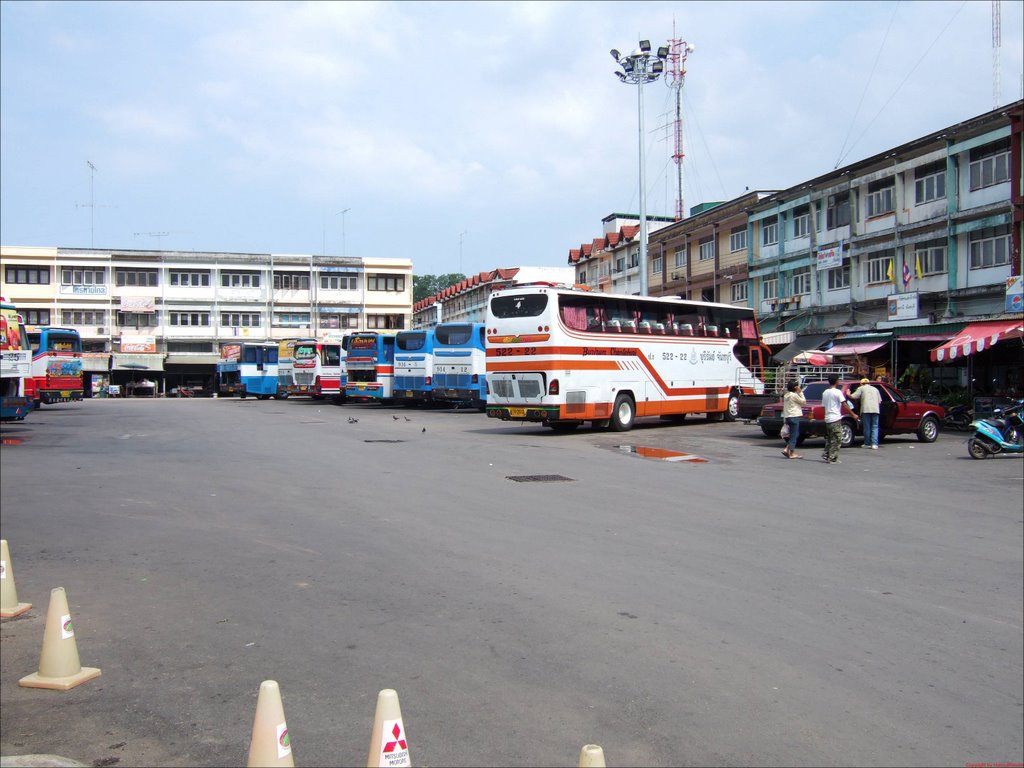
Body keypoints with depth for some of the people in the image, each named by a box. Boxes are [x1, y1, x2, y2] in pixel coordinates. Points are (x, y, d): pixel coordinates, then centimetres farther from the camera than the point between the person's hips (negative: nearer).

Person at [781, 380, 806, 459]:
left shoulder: (786, 395, 12)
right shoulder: (794, 395, -13)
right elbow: (803, 401, -5)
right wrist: (800, 392, 0)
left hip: (787, 416, 9)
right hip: (794, 416, -9)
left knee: (794, 434, 16)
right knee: (794, 435, -2)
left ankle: (786, 449, 6)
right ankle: (792, 453, 1)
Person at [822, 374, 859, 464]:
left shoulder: (825, 392, 11)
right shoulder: (837, 392, -10)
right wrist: (853, 415, -12)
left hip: (827, 419, 7)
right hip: (836, 419, -7)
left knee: (829, 438, 17)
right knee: (836, 440, -3)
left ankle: (826, 455, 14)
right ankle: (833, 458, -4)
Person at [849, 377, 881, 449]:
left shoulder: (861, 388, 10)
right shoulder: (875, 389, 23)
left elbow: (853, 396, 0)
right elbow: (879, 401, 18)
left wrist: (848, 394, 19)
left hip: (866, 409, -3)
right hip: (875, 409, 3)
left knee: (867, 427, 4)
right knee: (875, 427, 4)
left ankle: (867, 444, 11)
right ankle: (874, 444, -6)